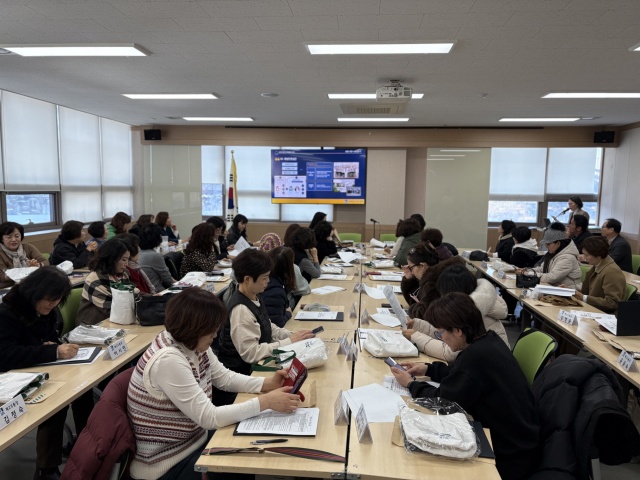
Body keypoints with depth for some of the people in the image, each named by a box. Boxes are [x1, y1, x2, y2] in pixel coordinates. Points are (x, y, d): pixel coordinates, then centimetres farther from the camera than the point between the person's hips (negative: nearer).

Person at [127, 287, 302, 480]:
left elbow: (225, 378, 6)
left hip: (193, 439, 8)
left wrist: (268, 383, -8)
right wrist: (266, 402, -28)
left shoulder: (194, 344, -5)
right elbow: (209, 418, -30)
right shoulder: (168, 360, -31)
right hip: (168, 464, -8)